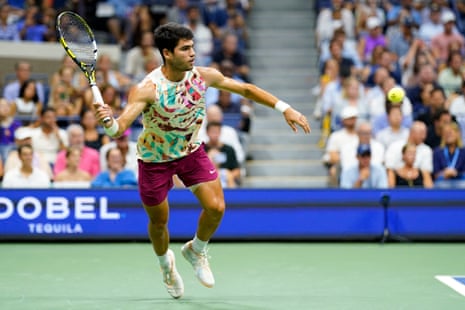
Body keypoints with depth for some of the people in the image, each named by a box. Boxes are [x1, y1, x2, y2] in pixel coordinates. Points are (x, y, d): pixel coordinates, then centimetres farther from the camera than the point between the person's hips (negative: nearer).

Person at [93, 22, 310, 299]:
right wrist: (109, 121, -62)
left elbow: (246, 89, -5)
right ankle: (166, 262, 45)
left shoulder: (204, 76, -18)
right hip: (155, 159, -3)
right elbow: (120, 128, -38)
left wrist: (285, 108, -10)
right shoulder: (147, 89, -31)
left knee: (216, 207, -10)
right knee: (159, 222, 11)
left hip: (191, 151, 3)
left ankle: (196, 251, 22)